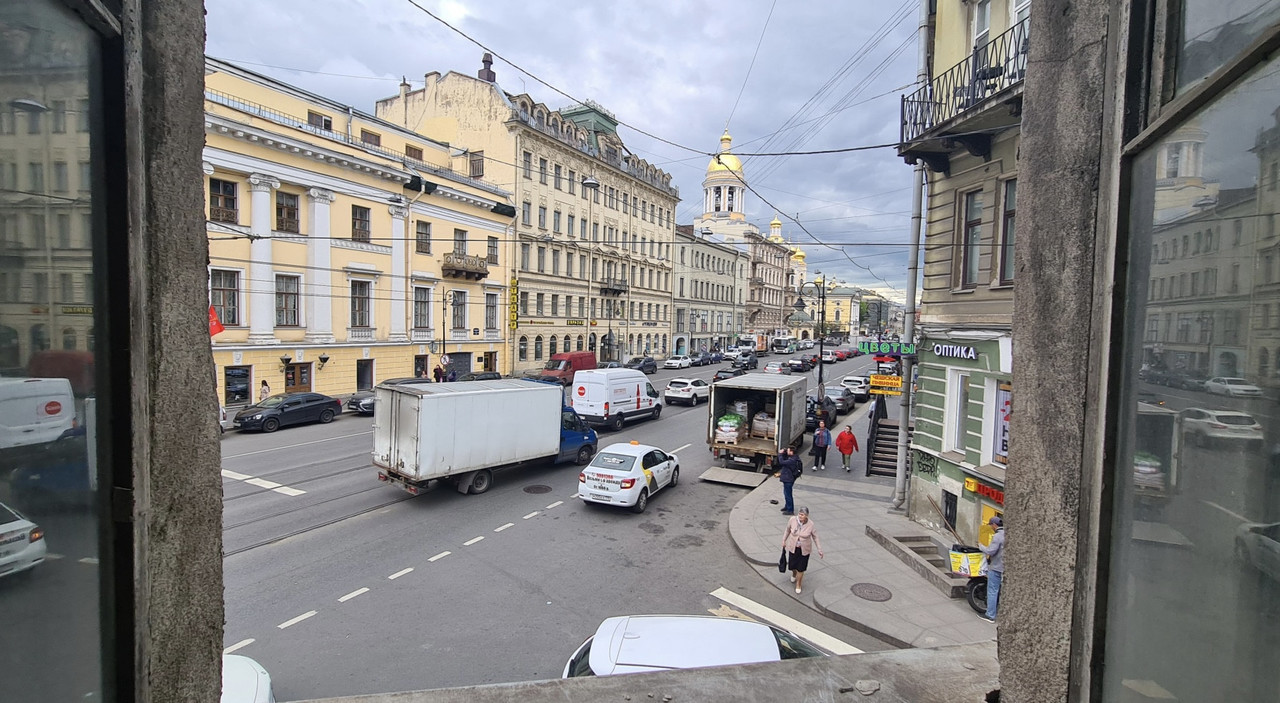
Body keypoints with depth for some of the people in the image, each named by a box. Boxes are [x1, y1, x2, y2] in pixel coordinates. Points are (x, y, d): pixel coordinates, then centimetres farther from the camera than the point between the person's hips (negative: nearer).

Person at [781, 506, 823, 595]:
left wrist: (819, 550, -3)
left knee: (801, 567, 9)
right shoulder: (792, 520, -19)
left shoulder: (810, 524, -21)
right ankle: (794, 574, 51)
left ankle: (798, 584, 36)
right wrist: (784, 540, 10)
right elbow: (788, 530, 1)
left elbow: (815, 537, -6)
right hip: (793, 547, 1)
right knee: (792, 565, 14)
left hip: (804, 549, -1)